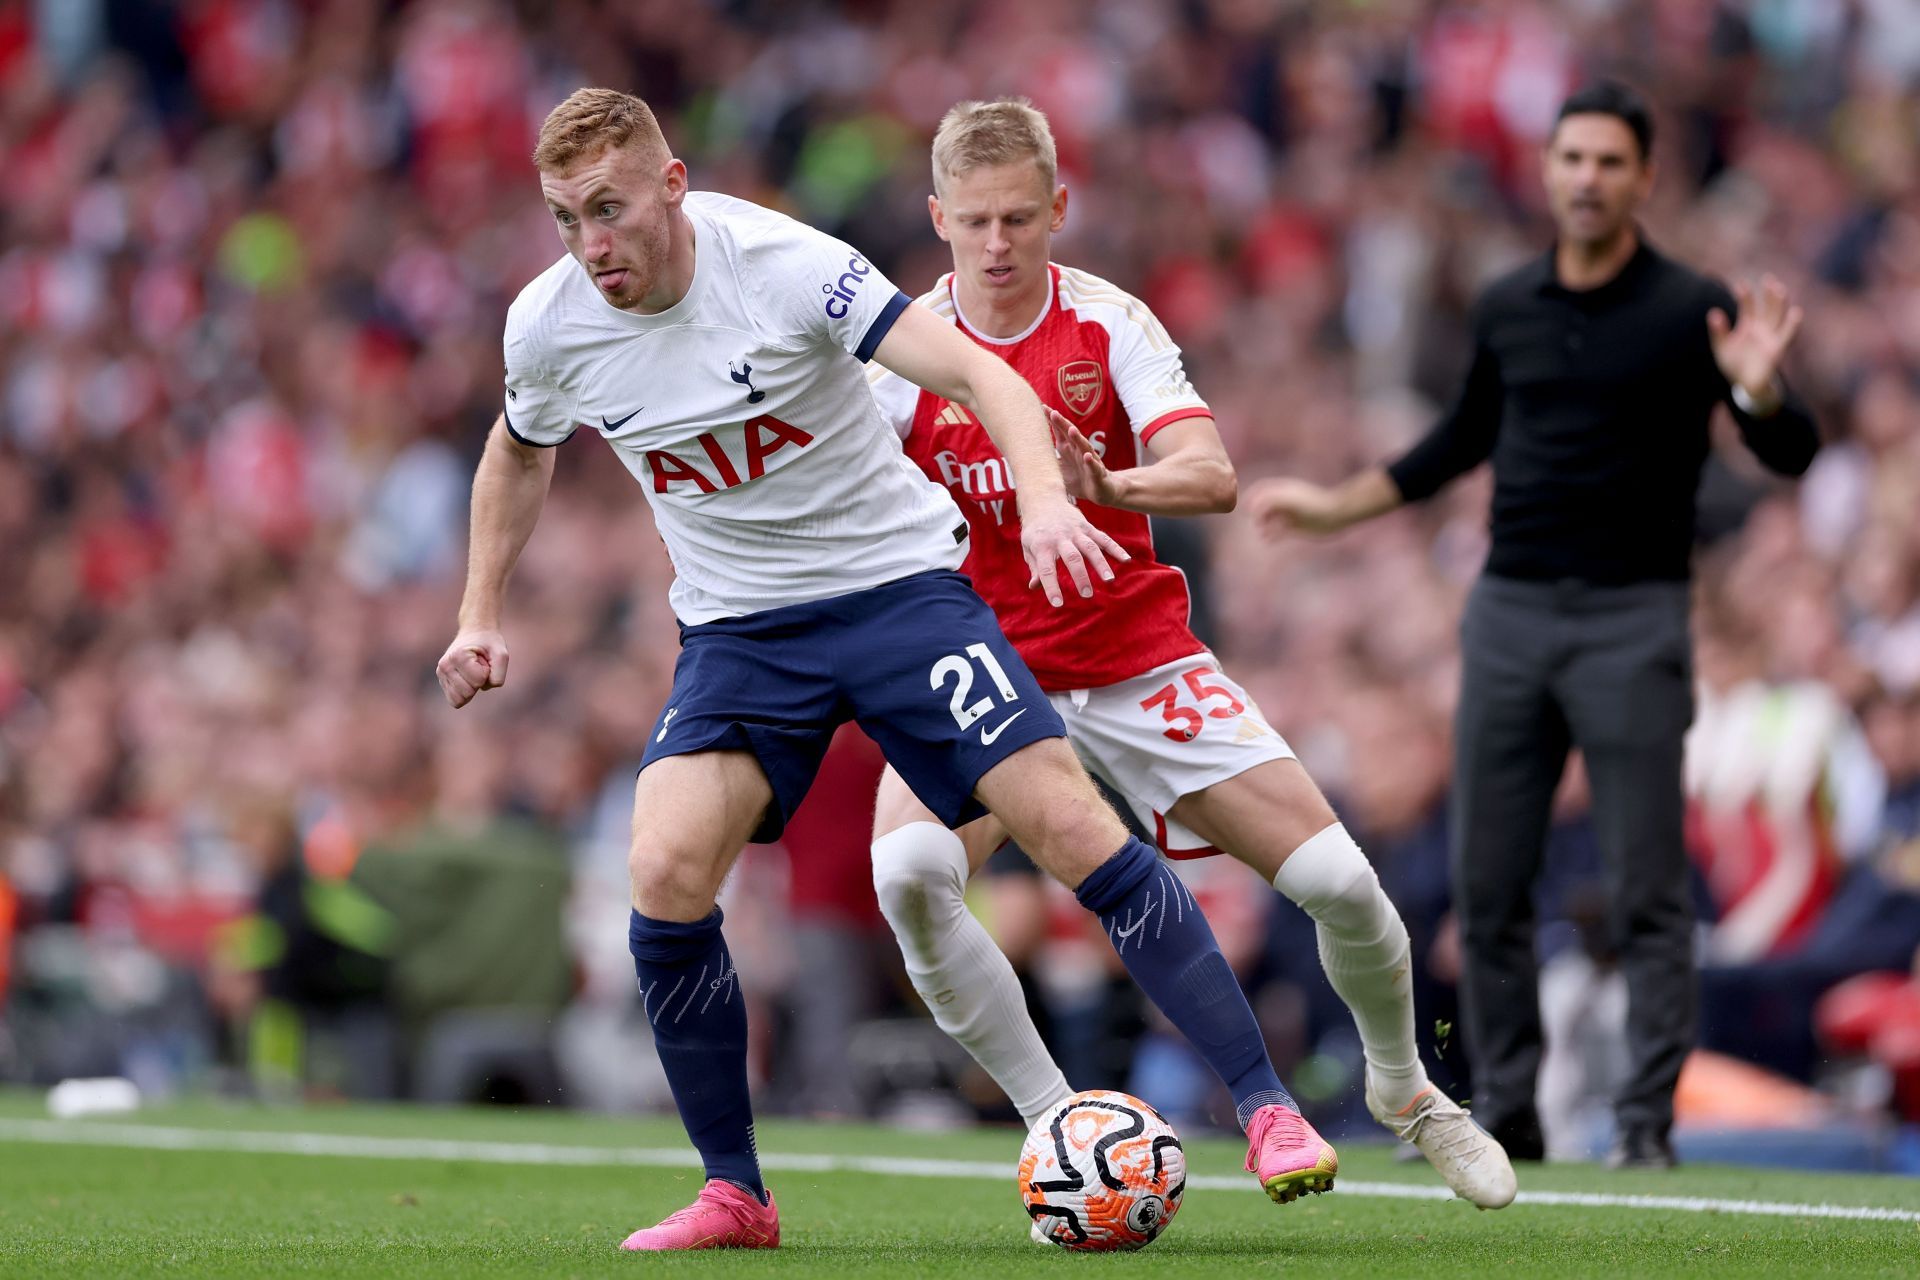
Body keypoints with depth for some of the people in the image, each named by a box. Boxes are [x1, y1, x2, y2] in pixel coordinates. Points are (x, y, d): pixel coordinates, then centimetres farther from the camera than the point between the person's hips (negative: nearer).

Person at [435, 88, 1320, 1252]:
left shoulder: (784, 264, -21)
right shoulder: (548, 327, -8)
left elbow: (982, 377, -25)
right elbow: (521, 455, 17)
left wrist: (1046, 498, -42)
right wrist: (483, 615, 11)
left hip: (899, 581, -3)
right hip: (739, 626, 3)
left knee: (1072, 826, -15)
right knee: (665, 874, -18)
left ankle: (1267, 1103, -4)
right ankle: (735, 1196, -3)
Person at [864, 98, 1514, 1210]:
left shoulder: (1110, 324, -7)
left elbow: (1212, 477, -20)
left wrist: (1107, 485, -40)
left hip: (1141, 659, 1)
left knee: (1338, 879, -7)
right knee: (909, 871, -30)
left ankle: (1403, 1086, 25)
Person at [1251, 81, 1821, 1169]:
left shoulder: (1690, 310, -6)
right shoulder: (1508, 308, 8)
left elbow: (1793, 454, -10)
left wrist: (1757, 392, -31)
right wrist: (1337, 507, 24)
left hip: (1632, 619, -5)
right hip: (1509, 615, 5)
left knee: (1648, 894, -5)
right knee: (1489, 885, 6)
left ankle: (1648, 1120, 0)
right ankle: (1506, 1111, 15)